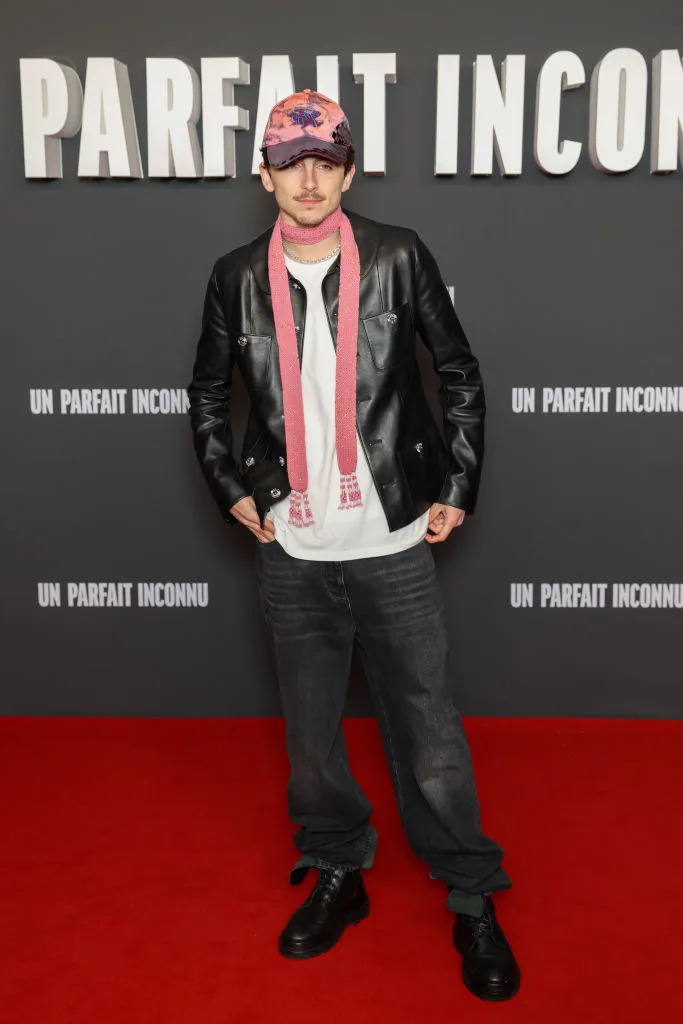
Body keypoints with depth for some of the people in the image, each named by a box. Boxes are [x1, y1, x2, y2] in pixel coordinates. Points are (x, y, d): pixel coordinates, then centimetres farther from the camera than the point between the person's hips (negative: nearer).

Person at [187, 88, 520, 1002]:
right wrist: (232, 491, 6)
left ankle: (472, 899, 26)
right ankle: (337, 874, 37)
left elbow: (462, 375, 3)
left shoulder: (398, 258, -5)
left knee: (429, 728, 6)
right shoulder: (237, 277, 1)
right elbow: (207, 395, 14)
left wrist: (457, 489, -1)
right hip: (291, 554, 3)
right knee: (310, 730, 15)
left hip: (394, 546, -2)